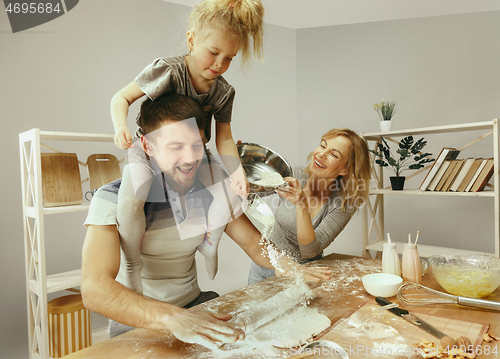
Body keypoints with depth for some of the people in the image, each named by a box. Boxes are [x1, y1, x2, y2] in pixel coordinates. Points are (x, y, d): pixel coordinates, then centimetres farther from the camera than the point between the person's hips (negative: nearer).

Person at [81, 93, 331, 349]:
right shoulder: (113, 199, -19)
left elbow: (254, 243, 5)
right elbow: (94, 289, -32)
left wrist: (289, 265, -17)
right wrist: (174, 319, -47)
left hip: (195, 305, 4)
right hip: (136, 321, -3)